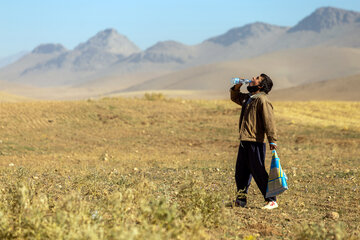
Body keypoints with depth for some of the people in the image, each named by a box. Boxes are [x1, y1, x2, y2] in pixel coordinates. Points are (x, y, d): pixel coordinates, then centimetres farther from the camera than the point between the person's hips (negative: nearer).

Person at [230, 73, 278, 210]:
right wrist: (237, 87, 14)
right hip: (244, 141, 9)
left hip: (256, 143, -9)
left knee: (258, 172, -7)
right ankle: (241, 199, 21)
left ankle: (272, 201, 0)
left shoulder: (262, 100, -11)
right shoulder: (247, 98, 15)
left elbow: (269, 121, -16)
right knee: (240, 172, 11)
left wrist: (272, 141, -21)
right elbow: (234, 97, 34)